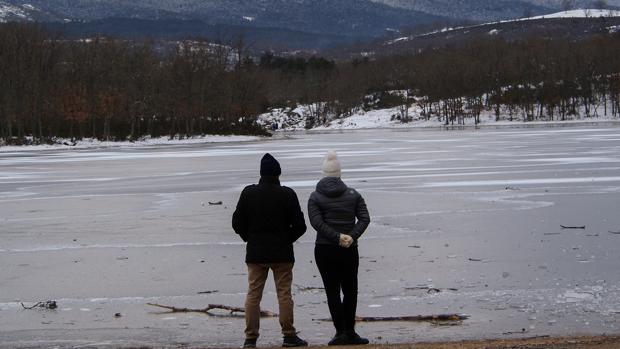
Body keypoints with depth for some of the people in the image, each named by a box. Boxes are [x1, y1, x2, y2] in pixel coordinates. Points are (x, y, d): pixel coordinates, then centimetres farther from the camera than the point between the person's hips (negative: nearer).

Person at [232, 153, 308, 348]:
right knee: (284, 294, 4)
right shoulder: (287, 194, -7)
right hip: (282, 253, -2)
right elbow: (299, 226, -6)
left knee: (253, 295, 6)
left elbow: (237, 223, 3)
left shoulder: (248, 193, -1)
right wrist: (286, 240, 10)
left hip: (255, 253, 2)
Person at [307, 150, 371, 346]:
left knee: (332, 291, 3)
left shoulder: (315, 197, -1)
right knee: (350, 290, 12)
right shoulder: (353, 195, 3)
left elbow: (316, 222, -14)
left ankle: (341, 332, 0)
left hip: (325, 249, -1)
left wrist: (337, 237, -17)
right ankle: (350, 332, 10)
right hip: (349, 250, 1)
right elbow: (364, 218, -7)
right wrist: (352, 236, -15)